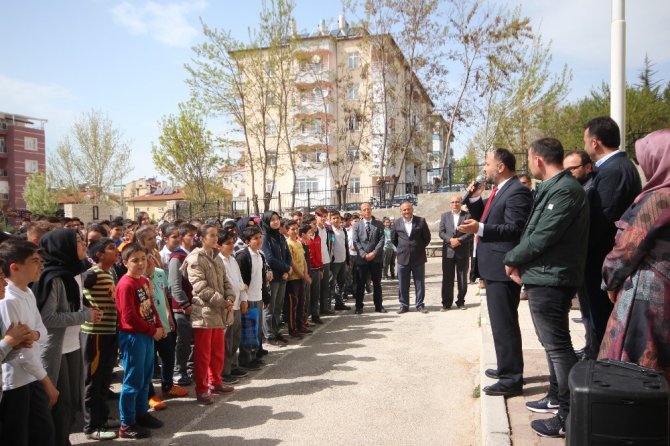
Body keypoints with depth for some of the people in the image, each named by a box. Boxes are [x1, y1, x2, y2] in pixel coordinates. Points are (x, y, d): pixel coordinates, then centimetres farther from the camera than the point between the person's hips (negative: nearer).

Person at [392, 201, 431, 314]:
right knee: (403, 284, 6)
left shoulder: (421, 221, -3)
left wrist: (420, 248, 6)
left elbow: (427, 237, 5)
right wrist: (401, 248, 10)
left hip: (418, 258, -1)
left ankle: (420, 305, 17)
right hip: (403, 258, 1)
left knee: (420, 283, 6)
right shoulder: (396, 223, 3)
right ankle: (404, 305, 16)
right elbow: (393, 239, 14)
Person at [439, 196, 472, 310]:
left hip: (463, 252, -1)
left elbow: (470, 233, -4)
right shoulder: (445, 216, 10)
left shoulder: (467, 215, 3)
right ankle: (446, 303, 9)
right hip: (448, 251, 1)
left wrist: (459, 240, -17)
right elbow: (441, 232, 1)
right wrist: (450, 240, -16)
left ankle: (461, 301, 18)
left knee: (462, 278, 6)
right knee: (447, 278, 2)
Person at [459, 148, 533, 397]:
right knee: (500, 322, 19)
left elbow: (515, 228, -24)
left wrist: (480, 229, -33)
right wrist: (475, 199, 7)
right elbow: (486, 221, 21)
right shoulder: (500, 191, 17)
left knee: (504, 323, -7)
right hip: (495, 267, 11)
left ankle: (511, 379, 0)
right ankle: (506, 368, 33)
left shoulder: (517, 192, -15)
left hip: (503, 268, -11)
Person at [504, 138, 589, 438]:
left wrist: (511, 259, -7)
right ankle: (557, 396, 34)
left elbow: (541, 237, -22)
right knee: (554, 343, 20)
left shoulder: (564, 190, -18)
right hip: (545, 278, 10)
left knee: (558, 346, -4)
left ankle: (570, 417, 5)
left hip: (550, 281, -10)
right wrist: (521, 262, 2)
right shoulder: (552, 188, 13)